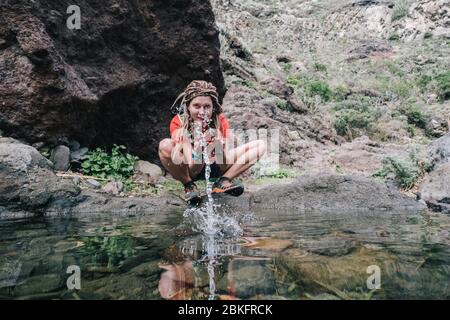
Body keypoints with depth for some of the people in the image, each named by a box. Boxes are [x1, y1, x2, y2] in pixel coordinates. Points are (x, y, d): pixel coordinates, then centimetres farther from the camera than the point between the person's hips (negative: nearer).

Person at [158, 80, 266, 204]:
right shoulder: (178, 123, -20)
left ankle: (222, 182, -11)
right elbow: (192, 169, -28)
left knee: (260, 145, -9)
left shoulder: (220, 120, -13)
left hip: (213, 168, 3)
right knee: (165, 145, -35)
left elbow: (225, 166, -18)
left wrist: (219, 148, -39)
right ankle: (189, 186, -11)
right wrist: (198, 146, -47)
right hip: (190, 170, -3)